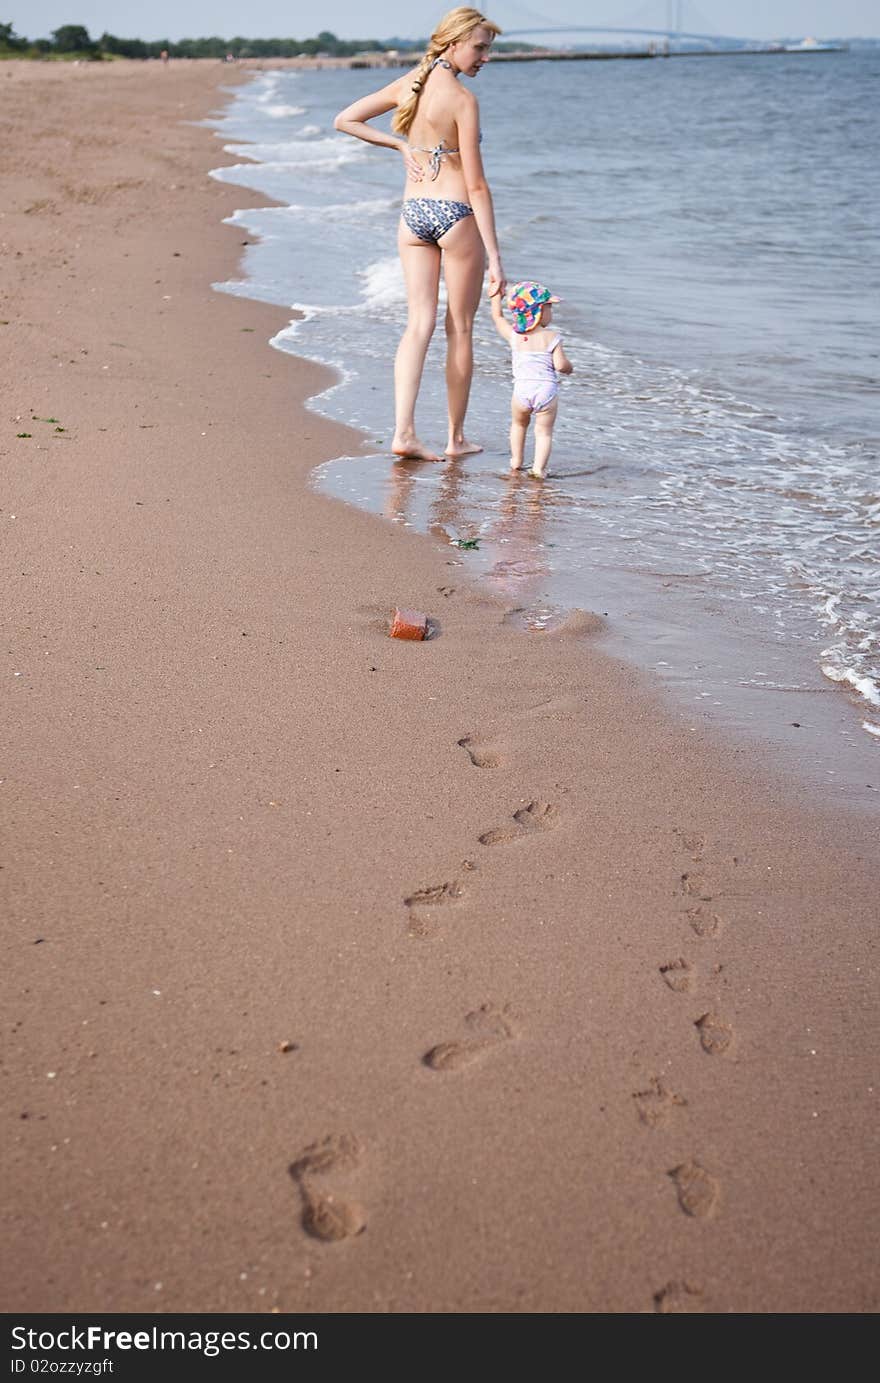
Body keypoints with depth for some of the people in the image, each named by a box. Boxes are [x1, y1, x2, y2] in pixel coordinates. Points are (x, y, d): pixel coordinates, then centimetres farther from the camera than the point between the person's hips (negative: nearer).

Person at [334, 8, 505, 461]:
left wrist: (399, 145, 9)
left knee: (419, 323, 4)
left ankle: (404, 431, -8)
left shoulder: (407, 84, 4)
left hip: (413, 214, 6)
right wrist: (494, 256, -15)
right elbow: (476, 185, -16)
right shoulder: (463, 99, -14)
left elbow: (344, 121, 11)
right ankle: (457, 439, 15)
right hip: (456, 214, -5)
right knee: (460, 329, 7)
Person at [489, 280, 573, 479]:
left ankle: (516, 460, 34)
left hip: (522, 389, 3)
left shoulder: (513, 335, 4)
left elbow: (497, 316, 20)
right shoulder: (552, 338, -3)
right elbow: (561, 365, -8)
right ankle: (539, 467, -7)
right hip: (546, 389, -2)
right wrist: (569, 368, 15)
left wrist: (496, 295, 34)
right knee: (544, 431, 6)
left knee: (518, 424, 27)